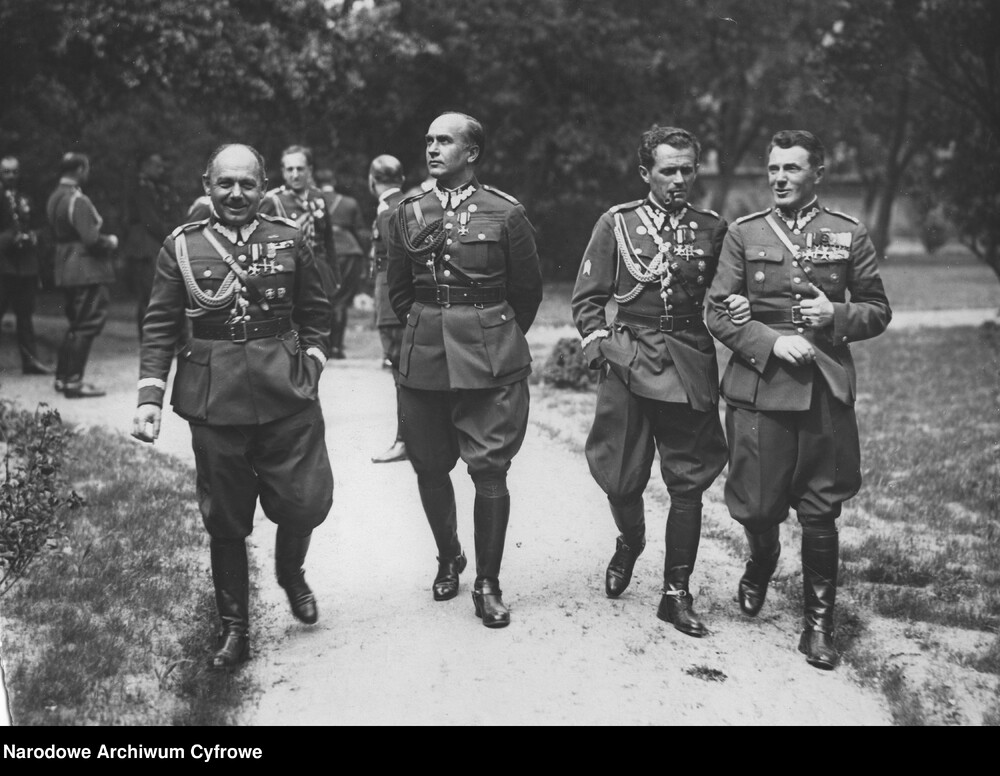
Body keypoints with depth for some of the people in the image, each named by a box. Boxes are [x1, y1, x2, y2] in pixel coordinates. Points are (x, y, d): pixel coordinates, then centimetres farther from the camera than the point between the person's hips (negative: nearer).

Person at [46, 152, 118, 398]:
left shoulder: (55, 198, 11)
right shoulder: (78, 200, -18)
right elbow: (91, 239, -23)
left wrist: (104, 241, 15)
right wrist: (110, 241, -3)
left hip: (66, 270, 9)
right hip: (86, 271, -9)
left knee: (76, 324, 18)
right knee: (86, 326, -3)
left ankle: (63, 377, 23)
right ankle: (73, 382, -1)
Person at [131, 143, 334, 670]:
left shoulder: (289, 239, 4)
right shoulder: (181, 246, 2)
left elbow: (315, 311, 12)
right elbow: (160, 326, 3)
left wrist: (309, 365, -1)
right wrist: (150, 396, -6)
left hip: (287, 394, 1)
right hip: (214, 399, 0)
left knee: (306, 500, 0)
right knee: (224, 520, 7)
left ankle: (291, 573, 34)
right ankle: (234, 628, 23)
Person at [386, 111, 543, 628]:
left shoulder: (506, 214, -2)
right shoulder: (408, 213, 7)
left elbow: (528, 290, 6)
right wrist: (425, 330, 14)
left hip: (492, 359, -3)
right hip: (423, 360, 4)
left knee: (490, 469, -5)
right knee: (430, 468, 10)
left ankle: (487, 584, 5)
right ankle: (448, 559, 32)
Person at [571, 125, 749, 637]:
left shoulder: (713, 229, 8)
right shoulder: (616, 224, 4)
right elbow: (587, 299, 6)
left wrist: (739, 309, -5)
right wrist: (600, 346, -7)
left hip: (691, 369, 1)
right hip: (629, 364, -1)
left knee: (688, 483, 0)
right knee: (621, 479, 5)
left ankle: (676, 594, 11)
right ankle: (629, 543, 39)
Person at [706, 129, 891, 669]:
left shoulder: (849, 236, 6)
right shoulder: (744, 234, 5)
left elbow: (878, 312, 11)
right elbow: (718, 312, 2)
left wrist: (837, 315, -10)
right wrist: (771, 343, -12)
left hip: (825, 390, 0)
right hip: (758, 387, 0)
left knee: (820, 514, 2)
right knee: (756, 507, 4)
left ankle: (819, 622, 17)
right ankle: (760, 565, 38)